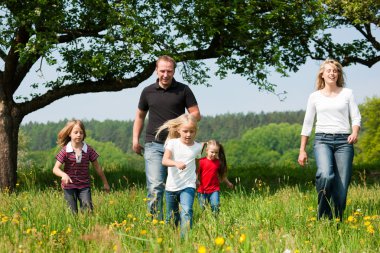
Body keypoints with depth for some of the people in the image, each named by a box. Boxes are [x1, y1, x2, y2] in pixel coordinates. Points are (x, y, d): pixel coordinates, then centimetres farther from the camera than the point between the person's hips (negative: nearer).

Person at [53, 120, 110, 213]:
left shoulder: (88, 150, -3)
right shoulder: (65, 151, -8)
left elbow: (97, 167, 8)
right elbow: (55, 169, -12)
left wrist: (105, 183, 14)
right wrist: (64, 175, -34)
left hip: (84, 185, 1)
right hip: (69, 186, -1)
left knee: (88, 210, -11)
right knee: (73, 213, 1)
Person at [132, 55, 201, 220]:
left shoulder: (183, 90, 4)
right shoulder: (148, 92, 9)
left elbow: (196, 114, 4)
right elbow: (140, 116, 21)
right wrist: (135, 139, 12)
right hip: (154, 145, 0)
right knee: (155, 186, -11)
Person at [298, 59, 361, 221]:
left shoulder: (347, 93, 12)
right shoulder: (315, 96, 12)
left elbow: (356, 117, 8)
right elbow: (307, 124, 15)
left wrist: (355, 133, -14)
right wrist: (302, 150, 11)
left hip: (343, 141, 1)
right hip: (322, 140, -1)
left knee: (342, 187, -5)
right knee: (325, 175, -29)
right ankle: (323, 218, -13)